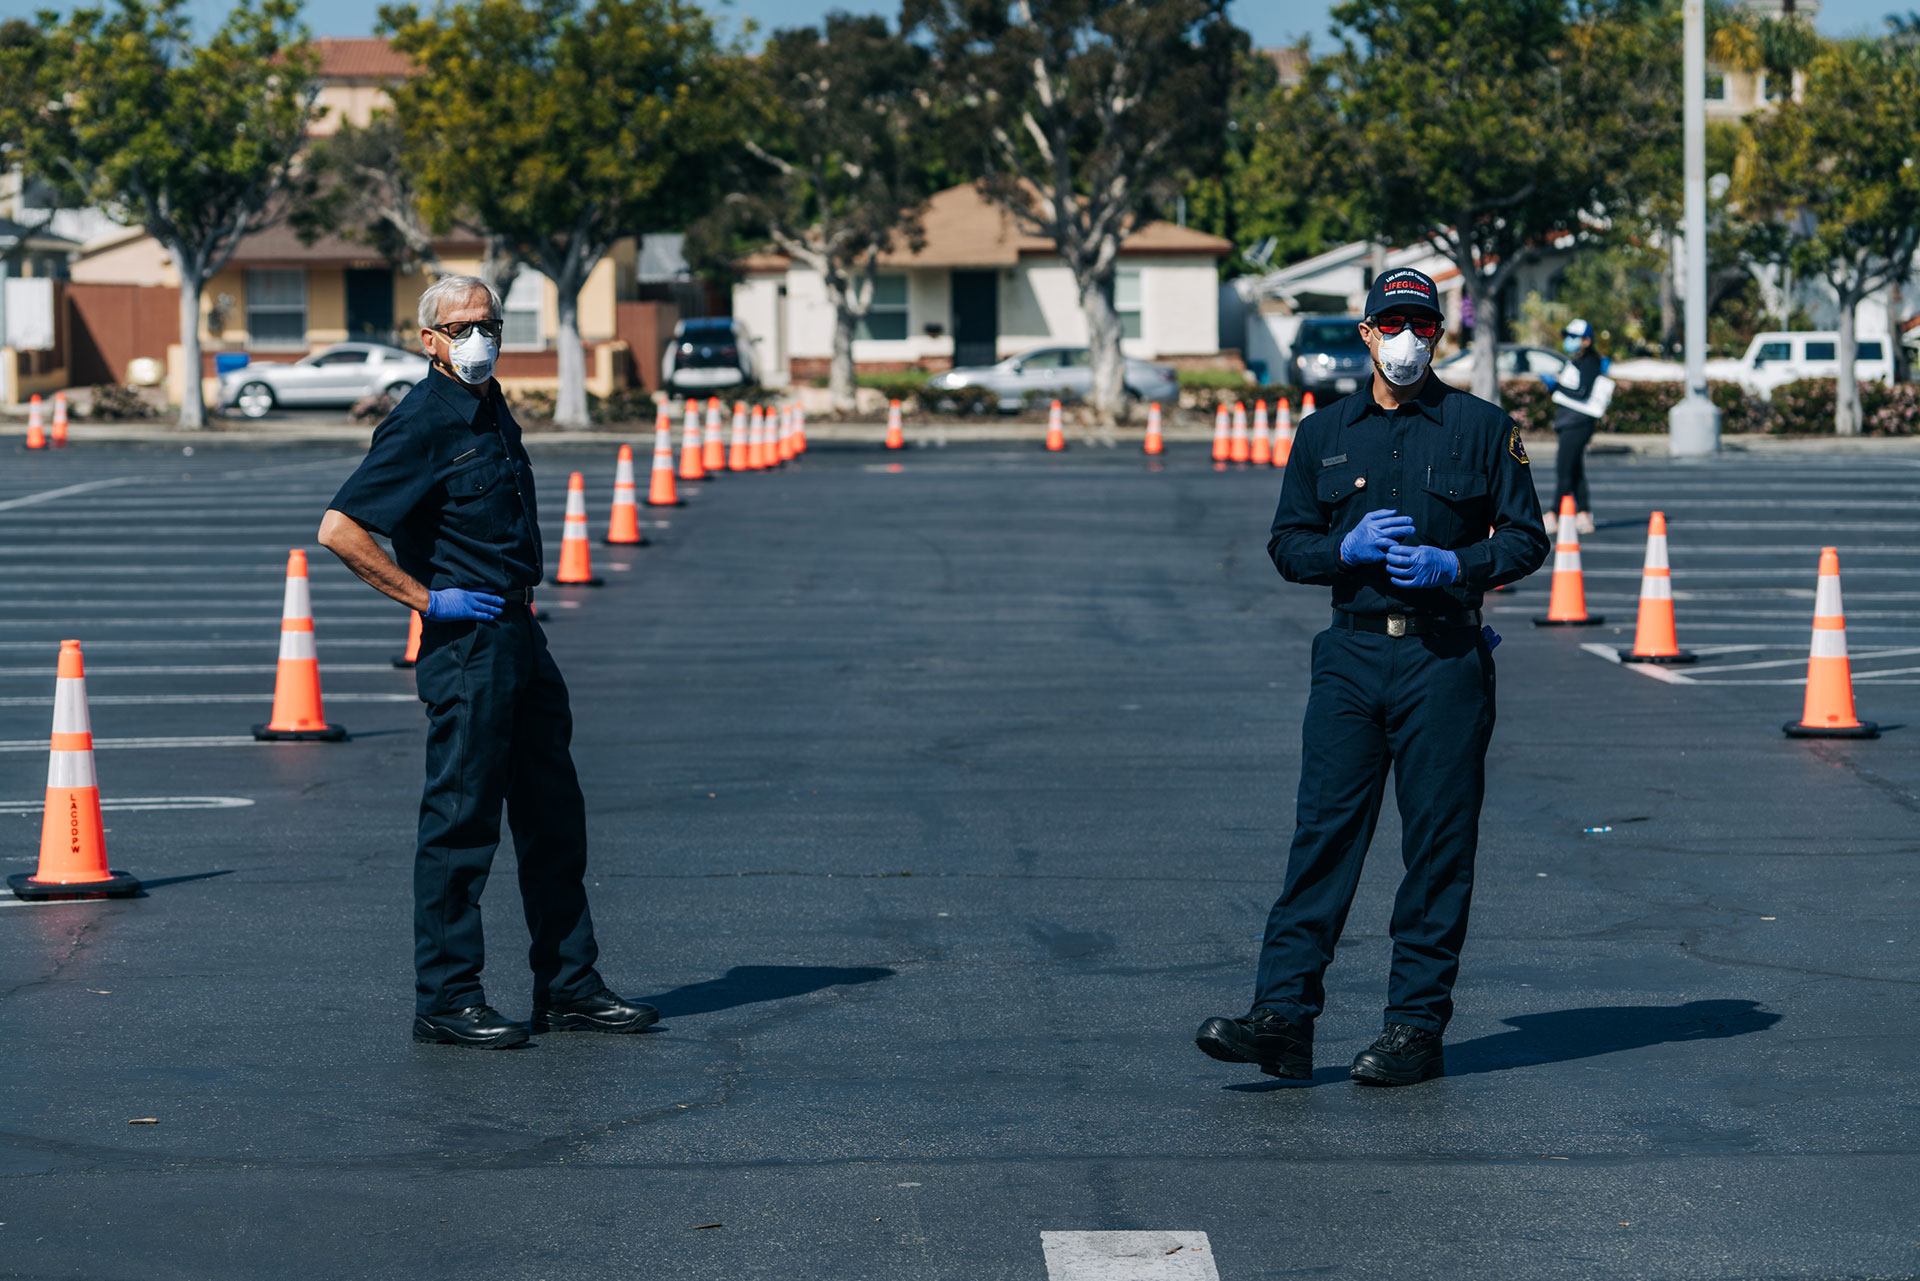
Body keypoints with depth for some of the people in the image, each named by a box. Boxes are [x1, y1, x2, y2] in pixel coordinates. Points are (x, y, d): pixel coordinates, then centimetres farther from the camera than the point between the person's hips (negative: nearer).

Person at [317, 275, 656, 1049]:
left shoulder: (494, 413, 14)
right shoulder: (424, 423, -13)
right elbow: (339, 529, -19)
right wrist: (424, 598, -17)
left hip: (520, 636, 9)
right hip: (464, 642, -9)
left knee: (554, 816, 12)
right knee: (461, 820, -4)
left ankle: (568, 985, 19)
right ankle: (445, 1000, 2)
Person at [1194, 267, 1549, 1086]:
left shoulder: (1482, 428, 5)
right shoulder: (1324, 434, 13)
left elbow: (1525, 539, 5)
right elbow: (1287, 544, 13)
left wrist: (1452, 565, -13)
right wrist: (1347, 548, -7)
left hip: (1445, 657, -2)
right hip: (1351, 654, 2)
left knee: (1438, 845, 0)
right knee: (1322, 831, -5)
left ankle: (1417, 1026, 5)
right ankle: (1283, 1015, -8)